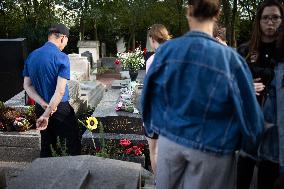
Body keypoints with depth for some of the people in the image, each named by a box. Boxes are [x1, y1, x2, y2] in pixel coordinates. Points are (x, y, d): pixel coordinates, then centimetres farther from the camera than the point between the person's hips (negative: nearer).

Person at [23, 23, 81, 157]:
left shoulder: (31, 56, 4)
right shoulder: (61, 57, -15)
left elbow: (27, 85, 1)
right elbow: (60, 91, -23)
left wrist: (44, 105, -9)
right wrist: (47, 114, -20)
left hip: (40, 108, 6)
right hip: (60, 109, -6)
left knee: (46, 145, 17)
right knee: (73, 145, 8)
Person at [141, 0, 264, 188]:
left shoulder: (166, 49, -11)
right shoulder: (231, 58, -18)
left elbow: (149, 95, 1)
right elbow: (248, 113, -11)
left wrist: (154, 126, 19)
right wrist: (250, 146, 9)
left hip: (170, 139, 3)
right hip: (210, 148, -2)